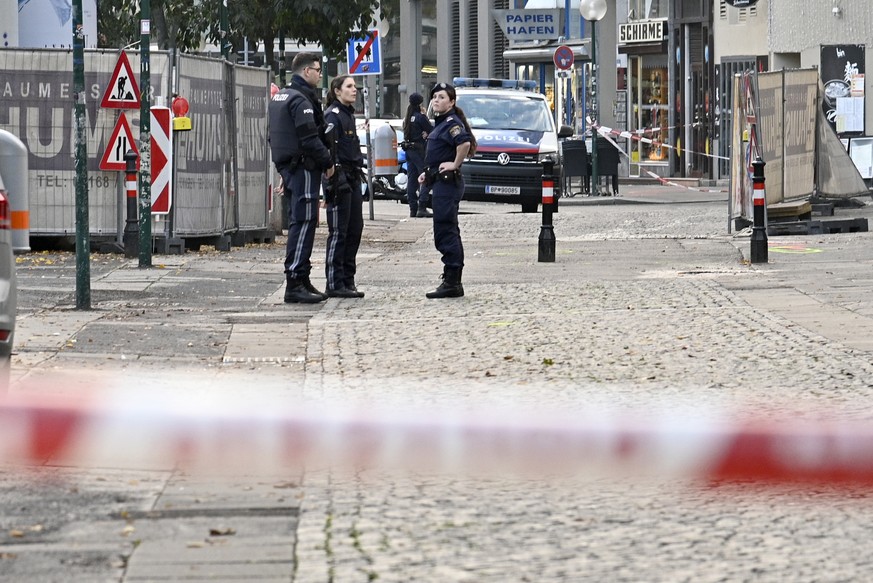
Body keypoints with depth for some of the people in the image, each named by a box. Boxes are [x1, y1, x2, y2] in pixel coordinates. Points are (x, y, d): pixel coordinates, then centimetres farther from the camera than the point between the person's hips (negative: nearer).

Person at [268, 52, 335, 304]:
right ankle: (295, 283, -15)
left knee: (298, 222, 14)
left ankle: (301, 280, 18)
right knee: (304, 223, -11)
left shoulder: (279, 97, 17)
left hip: (287, 167, 10)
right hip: (303, 168, -10)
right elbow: (310, 139, -21)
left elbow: (274, 135, 22)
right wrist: (328, 162, -9)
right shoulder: (301, 100, -14)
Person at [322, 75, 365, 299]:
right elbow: (329, 149, -19)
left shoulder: (349, 114, 18)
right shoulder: (333, 115, -11)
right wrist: (337, 179, -25)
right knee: (339, 232, -6)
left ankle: (347, 282, 16)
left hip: (352, 179, 9)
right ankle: (335, 284, -4)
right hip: (339, 179, -9)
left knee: (354, 230, 10)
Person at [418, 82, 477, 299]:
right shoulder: (440, 123, 18)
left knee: (446, 232, -10)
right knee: (446, 234, 13)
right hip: (440, 183, 11)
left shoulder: (452, 123, -13)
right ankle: (451, 282, 17)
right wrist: (428, 173, 17)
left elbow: (464, 142, -33)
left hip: (447, 183, -11)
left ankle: (452, 283, -10)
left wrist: (455, 165, -22)